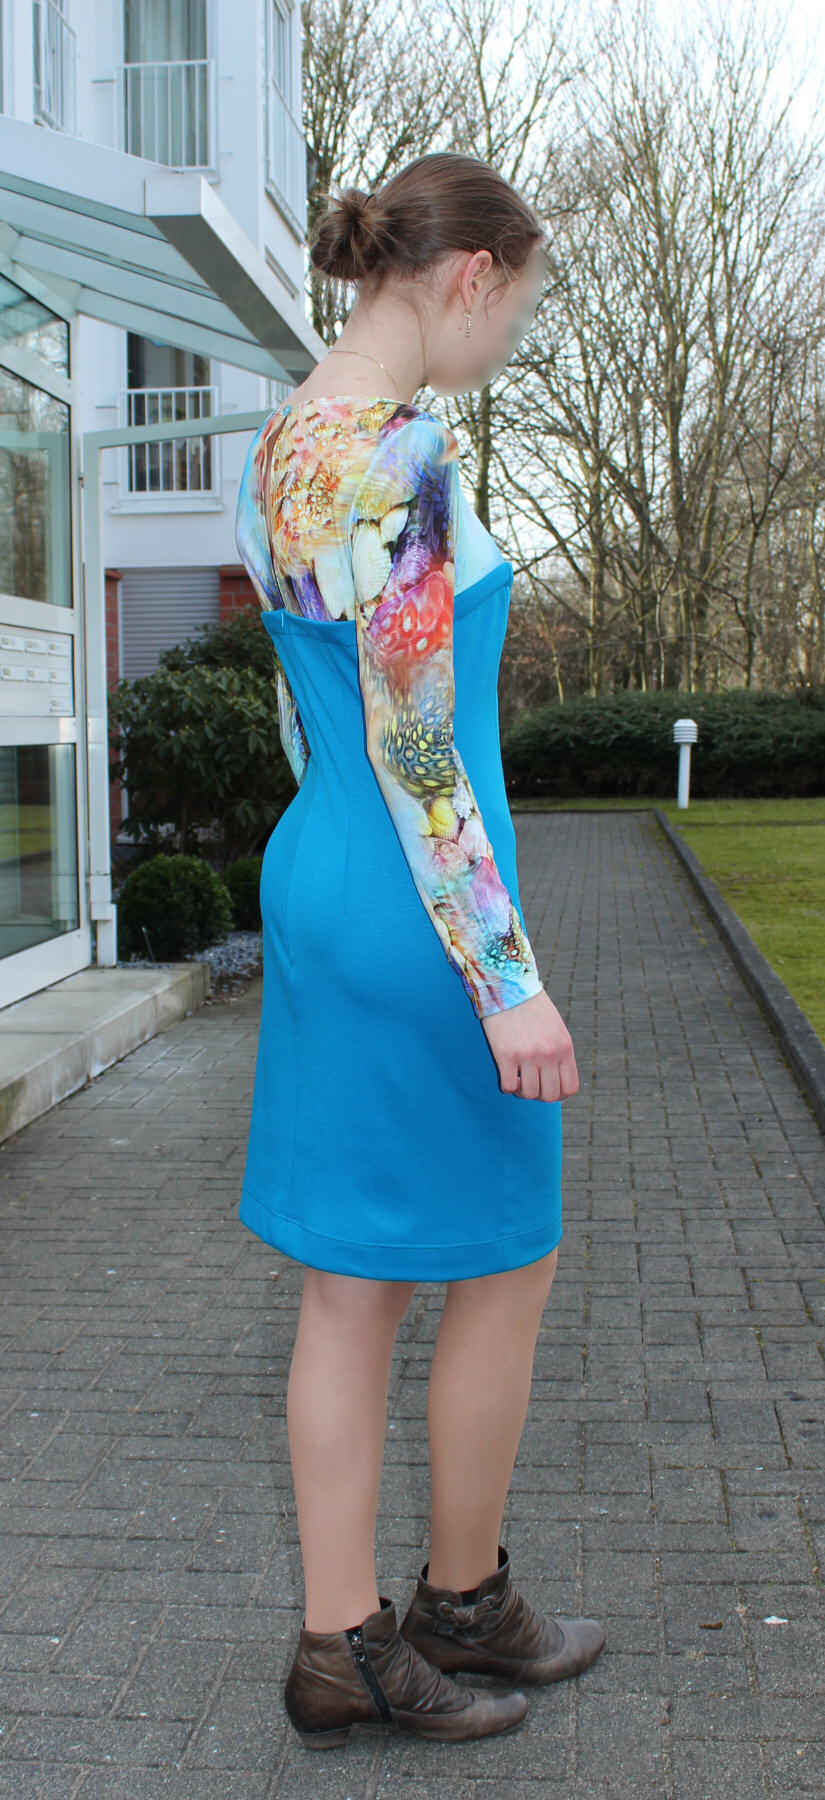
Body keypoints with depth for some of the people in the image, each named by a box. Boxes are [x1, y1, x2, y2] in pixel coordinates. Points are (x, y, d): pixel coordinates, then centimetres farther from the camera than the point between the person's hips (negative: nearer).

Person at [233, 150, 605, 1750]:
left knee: (354, 1283, 13)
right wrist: (511, 981, -19)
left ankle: (343, 1648, 25)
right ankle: (462, 1601, 31)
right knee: (506, 1265, 11)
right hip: (418, 911, -9)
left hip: (315, 878, 9)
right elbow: (415, 745, -22)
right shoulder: (401, 450, -19)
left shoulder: (275, 448, 10)